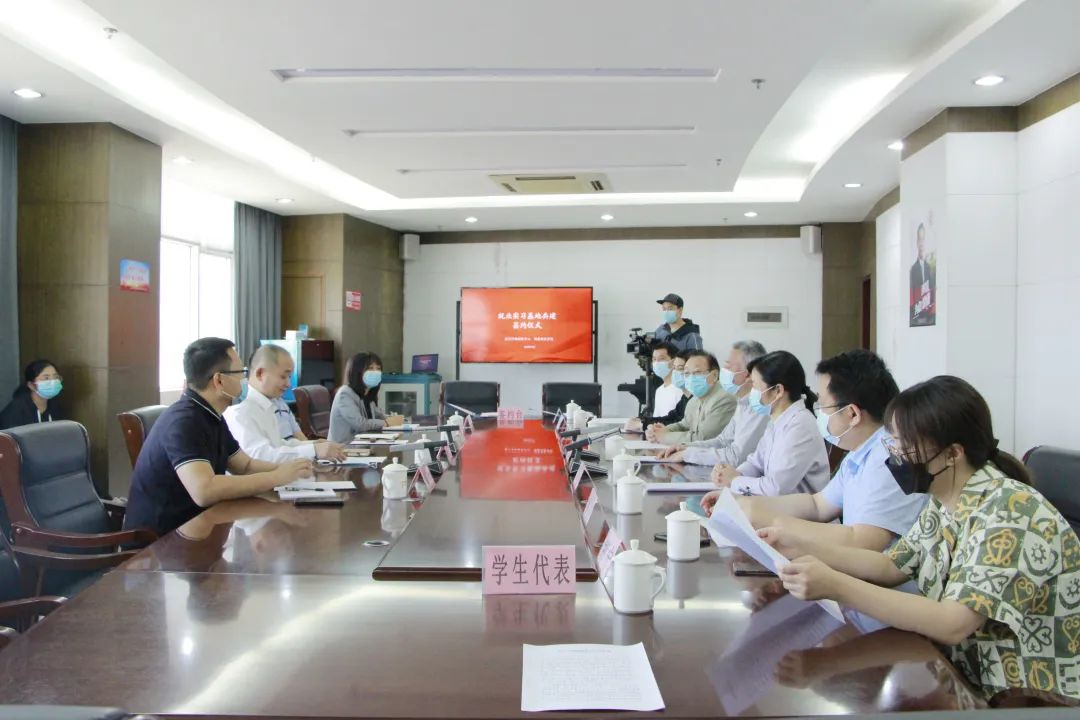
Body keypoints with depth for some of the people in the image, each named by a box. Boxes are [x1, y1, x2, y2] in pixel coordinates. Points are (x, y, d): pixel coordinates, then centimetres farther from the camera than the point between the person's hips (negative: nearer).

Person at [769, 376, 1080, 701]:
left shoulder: (1010, 513, -25)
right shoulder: (944, 502, 0)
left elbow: (952, 624, -32)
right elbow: (891, 566, 6)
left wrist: (835, 586, -36)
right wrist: (799, 546, -6)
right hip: (962, 679, 7)